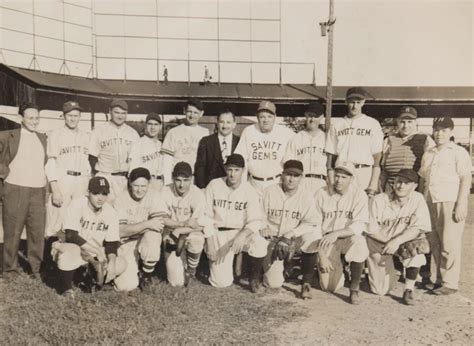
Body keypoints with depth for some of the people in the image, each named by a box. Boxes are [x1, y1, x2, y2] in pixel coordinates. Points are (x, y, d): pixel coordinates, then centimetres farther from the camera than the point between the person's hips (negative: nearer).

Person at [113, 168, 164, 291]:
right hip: (126, 243, -1)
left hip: (146, 240, 2)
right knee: (126, 285, -18)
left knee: (152, 237, -35)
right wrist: (147, 224, -34)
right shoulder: (121, 200, -12)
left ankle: (146, 274, -7)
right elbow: (121, 231, -22)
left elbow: (159, 225, -15)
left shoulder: (153, 198, -6)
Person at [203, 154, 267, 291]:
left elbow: (255, 220, -10)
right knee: (222, 282, -11)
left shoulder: (249, 191, -6)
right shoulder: (214, 186, -5)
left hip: (241, 232, 1)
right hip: (218, 233, 0)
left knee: (260, 244, -33)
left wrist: (242, 235, -30)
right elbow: (206, 216, -2)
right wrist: (210, 243, -9)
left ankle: (254, 279, -5)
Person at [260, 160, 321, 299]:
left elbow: (310, 224, -10)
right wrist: (262, 228, -19)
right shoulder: (269, 192, -4)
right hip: (272, 239, 0)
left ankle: (306, 283, -17)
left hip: (295, 240, 0)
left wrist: (291, 233, -23)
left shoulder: (307, 195, -7)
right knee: (274, 283, -12)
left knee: (311, 236, -34)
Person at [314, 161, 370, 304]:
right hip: (327, 241, 1)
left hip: (348, 238, 0)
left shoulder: (359, 194, -7)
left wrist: (336, 233, -31)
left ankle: (354, 288, -16)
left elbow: (360, 226, -16)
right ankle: (336, 269, 27)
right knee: (329, 286, -11)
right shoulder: (321, 194, -4)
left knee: (359, 242, -37)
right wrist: (321, 255, -9)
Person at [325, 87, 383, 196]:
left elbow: (377, 157, 2)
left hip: (365, 174, -1)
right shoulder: (336, 125, 14)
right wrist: (331, 184, 1)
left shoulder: (373, 124, 9)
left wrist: (373, 184, -8)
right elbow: (331, 156, 10)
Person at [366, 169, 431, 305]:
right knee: (381, 290, -3)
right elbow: (371, 230, -11)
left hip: (406, 240, 1)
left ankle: (409, 289, -15)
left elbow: (418, 228, -19)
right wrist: (389, 242, -23)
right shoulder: (378, 200, -15)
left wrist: (397, 241, -33)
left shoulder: (418, 199, -11)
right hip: (379, 243, -1)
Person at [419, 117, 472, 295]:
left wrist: (461, 205, -14)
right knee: (434, 243, 8)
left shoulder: (458, 152, 0)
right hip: (431, 203, 6)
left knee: (449, 244, -3)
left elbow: (466, 179, -6)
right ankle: (435, 279, 17)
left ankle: (450, 283, 4)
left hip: (450, 202, -5)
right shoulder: (428, 154, 18)